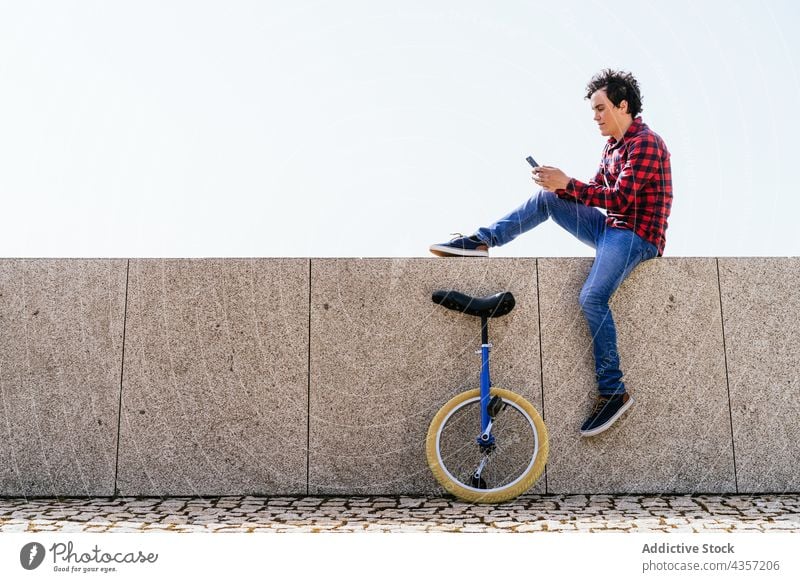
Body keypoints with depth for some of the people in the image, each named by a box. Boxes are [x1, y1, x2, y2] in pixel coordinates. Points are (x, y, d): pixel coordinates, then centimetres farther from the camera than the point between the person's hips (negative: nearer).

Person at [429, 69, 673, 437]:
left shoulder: (645, 143, -12)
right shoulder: (614, 146, 18)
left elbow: (619, 199, -21)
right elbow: (596, 192, 15)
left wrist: (567, 184, -21)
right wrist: (559, 185, -3)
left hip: (637, 235, -9)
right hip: (611, 229, 9)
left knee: (592, 297, -28)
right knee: (547, 198, 1)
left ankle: (614, 393, -21)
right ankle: (482, 241, -2)